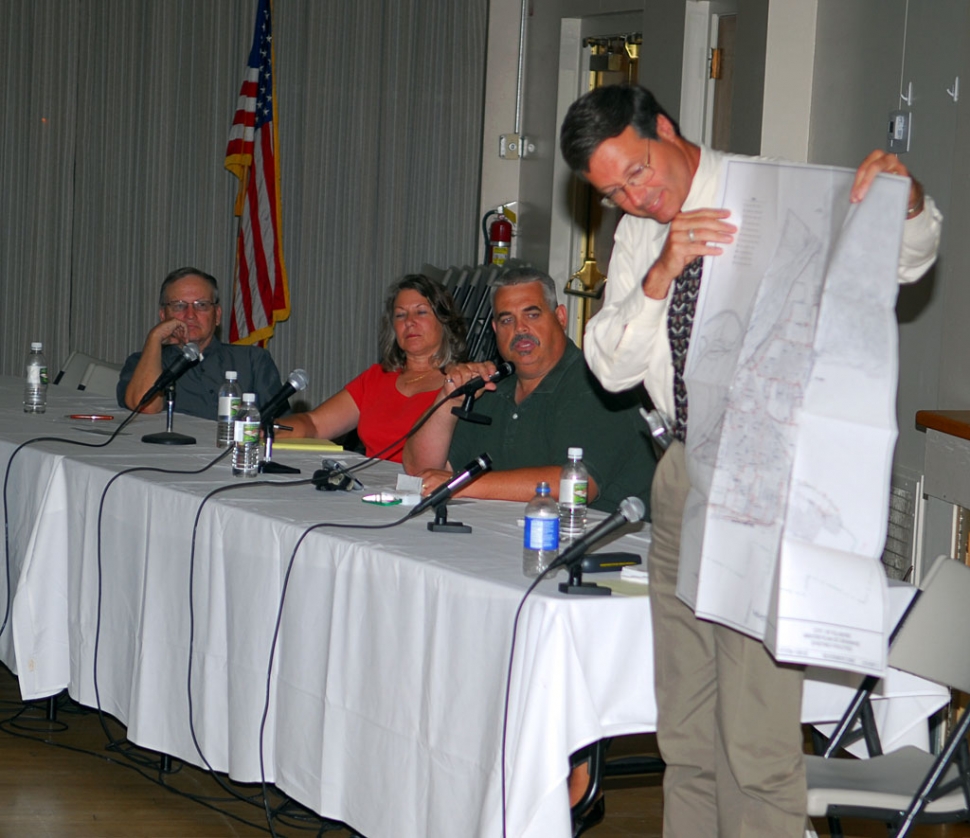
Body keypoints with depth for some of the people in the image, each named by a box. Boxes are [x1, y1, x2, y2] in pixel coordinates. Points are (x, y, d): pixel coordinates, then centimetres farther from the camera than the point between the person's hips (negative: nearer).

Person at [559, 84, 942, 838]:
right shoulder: (638, 237, 10)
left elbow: (907, 262, 1)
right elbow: (611, 366, 1)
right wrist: (659, 277, -15)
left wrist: (907, 201, -22)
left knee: (757, 736, -9)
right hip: (685, 476, 6)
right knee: (684, 730, 14)